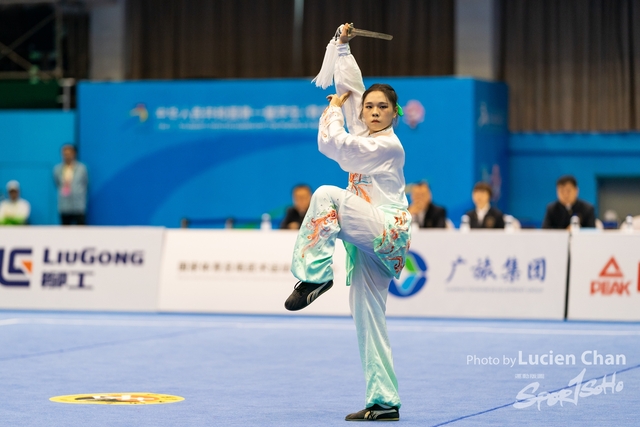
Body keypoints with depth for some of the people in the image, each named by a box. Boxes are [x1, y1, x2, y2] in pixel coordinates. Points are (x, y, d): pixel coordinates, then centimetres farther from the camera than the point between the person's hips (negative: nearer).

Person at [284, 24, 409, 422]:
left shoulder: (388, 146, -10)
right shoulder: (366, 135, 13)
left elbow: (332, 143, -16)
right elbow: (350, 87, 19)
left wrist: (334, 109, 0)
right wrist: (343, 45, 18)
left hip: (388, 233, -9)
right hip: (370, 242, 9)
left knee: (327, 195, -22)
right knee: (367, 318, 3)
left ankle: (314, 273, -21)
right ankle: (384, 401, 2)